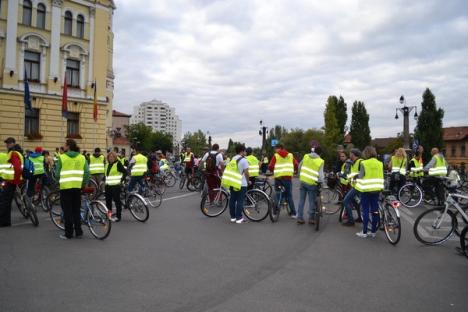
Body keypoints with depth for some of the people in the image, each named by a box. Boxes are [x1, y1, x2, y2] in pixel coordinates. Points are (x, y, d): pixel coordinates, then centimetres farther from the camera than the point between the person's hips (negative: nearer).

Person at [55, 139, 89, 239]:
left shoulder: (62, 157, -3)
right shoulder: (82, 157, 5)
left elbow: (57, 173, -1)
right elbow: (87, 172, 0)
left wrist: (59, 180, 18)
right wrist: (84, 183, 12)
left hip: (65, 187, -3)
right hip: (78, 186, 3)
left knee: (67, 210, 4)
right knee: (77, 210, 12)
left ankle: (68, 233, 8)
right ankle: (78, 232, 14)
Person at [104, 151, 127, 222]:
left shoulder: (118, 164, -6)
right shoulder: (107, 164, 17)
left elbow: (125, 172, -9)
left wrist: (121, 180, -12)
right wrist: (104, 180, 17)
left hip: (116, 185, -7)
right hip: (108, 186, 7)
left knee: (117, 200, -3)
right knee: (108, 200, 9)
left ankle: (118, 216, 4)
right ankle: (109, 214, 24)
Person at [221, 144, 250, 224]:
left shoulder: (233, 159, 11)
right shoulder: (243, 160, -11)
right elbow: (246, 172, -11)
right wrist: (248, 181, 5)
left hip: (232, 182, 7)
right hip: (241, 184, -7)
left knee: (232, 199, 11)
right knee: (240, 201, -2)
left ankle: (233, 217, 16)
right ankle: (239, 218, 0)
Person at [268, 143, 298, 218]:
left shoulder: (276, 156, 4)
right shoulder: (290, 155, 11)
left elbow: (270, 166, -2)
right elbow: (296, 165, 7)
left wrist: (273, 171, 19)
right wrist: (293, 171, 25)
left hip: (278, 177, -1)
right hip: (288, 177, 2)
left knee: (277, 195, 10)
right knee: (289, 196, 10)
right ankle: (293, 213, 8)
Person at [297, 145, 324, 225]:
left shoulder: (306, 156, 1)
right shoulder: (320, 161, -10)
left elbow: (300, 167, 9)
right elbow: (320, 174, -13)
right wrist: (321, 181, 2)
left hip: (303, 181, 4)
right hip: (312, 183, -4)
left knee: (301, 200, 11)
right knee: (312, 201, 9)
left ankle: (300, 218, 14)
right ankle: (311, 219, 15)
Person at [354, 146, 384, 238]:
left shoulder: (364, 163, -11)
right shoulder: (380, 163, 4)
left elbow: (360, 176, -7)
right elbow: (381, 177, 10)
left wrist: (357, 182, 11)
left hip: (366, 189, -5)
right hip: (376, 189, 5)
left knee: (365, 211, 1)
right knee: (375, 210, 10)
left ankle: (364, 232, 5)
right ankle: (373, 231, 16)